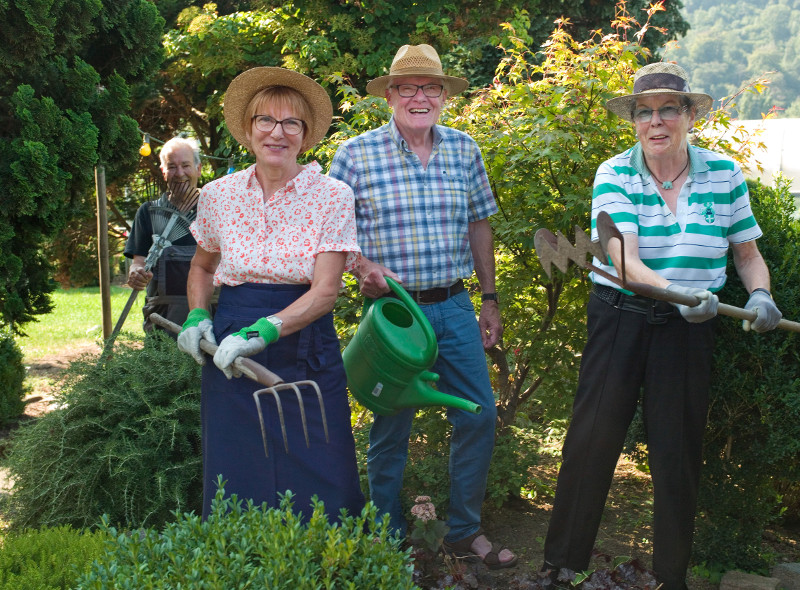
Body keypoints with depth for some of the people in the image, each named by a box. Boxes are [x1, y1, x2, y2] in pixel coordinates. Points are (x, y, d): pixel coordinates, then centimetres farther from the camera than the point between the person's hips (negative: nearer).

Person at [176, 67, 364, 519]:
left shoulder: (332, 196, -5)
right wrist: (198, 316, 2)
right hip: (230, 353, 2)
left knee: (320, 490, 0)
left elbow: (326, 290, -12)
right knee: (235, 489, 7)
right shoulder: (219, 195, 4)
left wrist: (264, 330, -26)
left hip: (306, 352, -2)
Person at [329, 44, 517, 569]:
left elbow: (479, 225, 13)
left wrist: (489, 299, 13)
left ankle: (465, 531, 22)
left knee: (480, 414, 4)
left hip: (454, 307, 3)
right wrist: (362, 266, -18)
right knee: (391, 427, 5)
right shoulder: (356, 154, -4)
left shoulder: (464, 150, 6)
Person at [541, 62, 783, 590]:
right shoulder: (614, 175, -7)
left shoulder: (723, 174, -1)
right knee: (593, 438, 0)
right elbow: (625, 260, -19)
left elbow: (749, 252, 9)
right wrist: (679, 293, -36)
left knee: (679, 449, 8)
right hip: (620, 319, -1)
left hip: (689, 329, 1)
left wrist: (761, 295, -12)